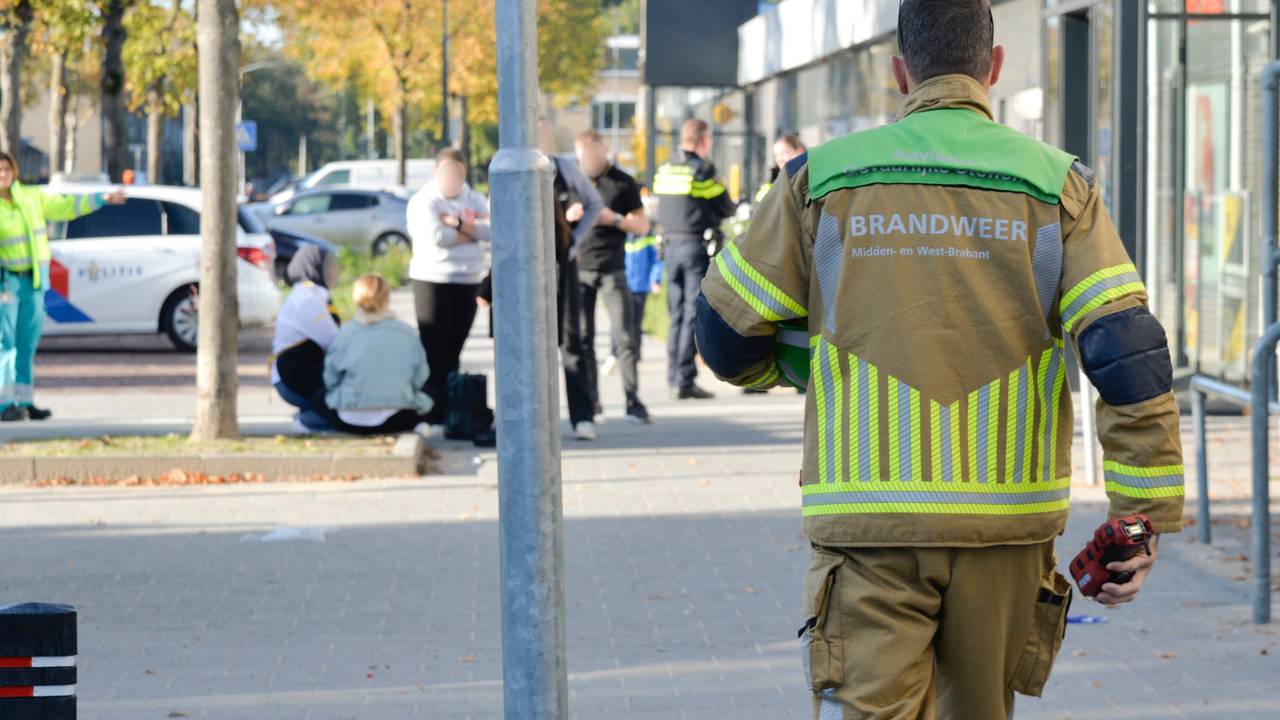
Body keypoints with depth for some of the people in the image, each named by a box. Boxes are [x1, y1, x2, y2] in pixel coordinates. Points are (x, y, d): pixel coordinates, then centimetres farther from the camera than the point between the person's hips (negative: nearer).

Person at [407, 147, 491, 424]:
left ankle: (448, 409, 11)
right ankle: (429, 409, -7)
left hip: (468, 282, 5)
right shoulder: (424, 201, -2)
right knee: (433, 349, -8)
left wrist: (458, 224, -15)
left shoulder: (475, 201, 13)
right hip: (433, 280, -5)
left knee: (453, 350, 8)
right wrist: (472, 231, -8)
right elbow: (434, 235, -19)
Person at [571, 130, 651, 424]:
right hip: (578, 269, 2)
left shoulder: (623, 183, 2)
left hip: (612, 270, -2)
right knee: (582, 338, 3)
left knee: (625, 336, -8)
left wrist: (614, 219, -13)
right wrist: (568, 215, -8)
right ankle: (589, 399, 10)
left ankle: (633, 402, -8)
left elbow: (643, 225, 4)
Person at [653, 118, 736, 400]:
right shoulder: (702, 169, -11)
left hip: (670, 245, 6)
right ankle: (684, 380, -9)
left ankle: (674, 378, 12)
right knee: (694, 313, -5)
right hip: (697, 245, -6)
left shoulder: (664, 169, 9)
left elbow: (662, 204, 12)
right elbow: (725, 208, -5)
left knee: (677, 313, 13)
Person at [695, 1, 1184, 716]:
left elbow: (726, 332, 9)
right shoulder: (1057, 186, 1)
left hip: (869, 517, -1)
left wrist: (777, 368, 33)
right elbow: (1130, 352, -8)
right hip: (1005, 519, 1)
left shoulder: (822, 178, 3)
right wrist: (1145, 518, -6)